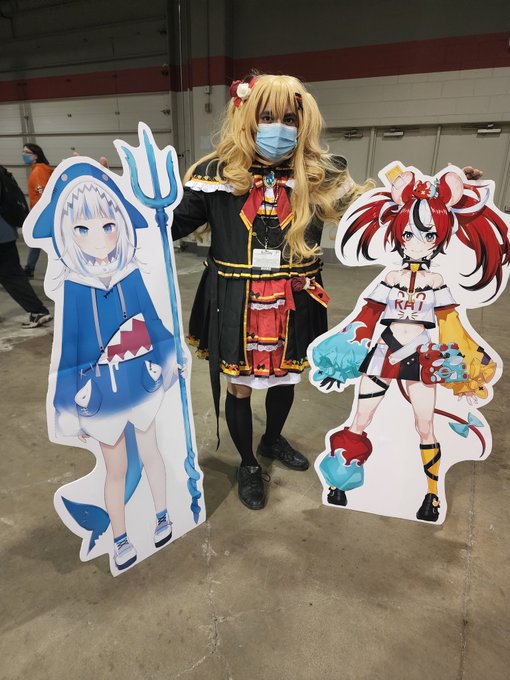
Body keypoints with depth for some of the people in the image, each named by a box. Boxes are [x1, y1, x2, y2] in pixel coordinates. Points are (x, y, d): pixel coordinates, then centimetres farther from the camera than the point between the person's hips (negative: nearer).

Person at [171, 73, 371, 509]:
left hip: (292, 304, 2)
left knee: (284, 377, 20)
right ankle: (248, 464, 38)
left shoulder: (320, 175, -3)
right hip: (235, 303, -1)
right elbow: (174, 224, -3)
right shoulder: (217, 173, -6)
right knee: (239, 387, 10)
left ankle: (273, 440, 52)